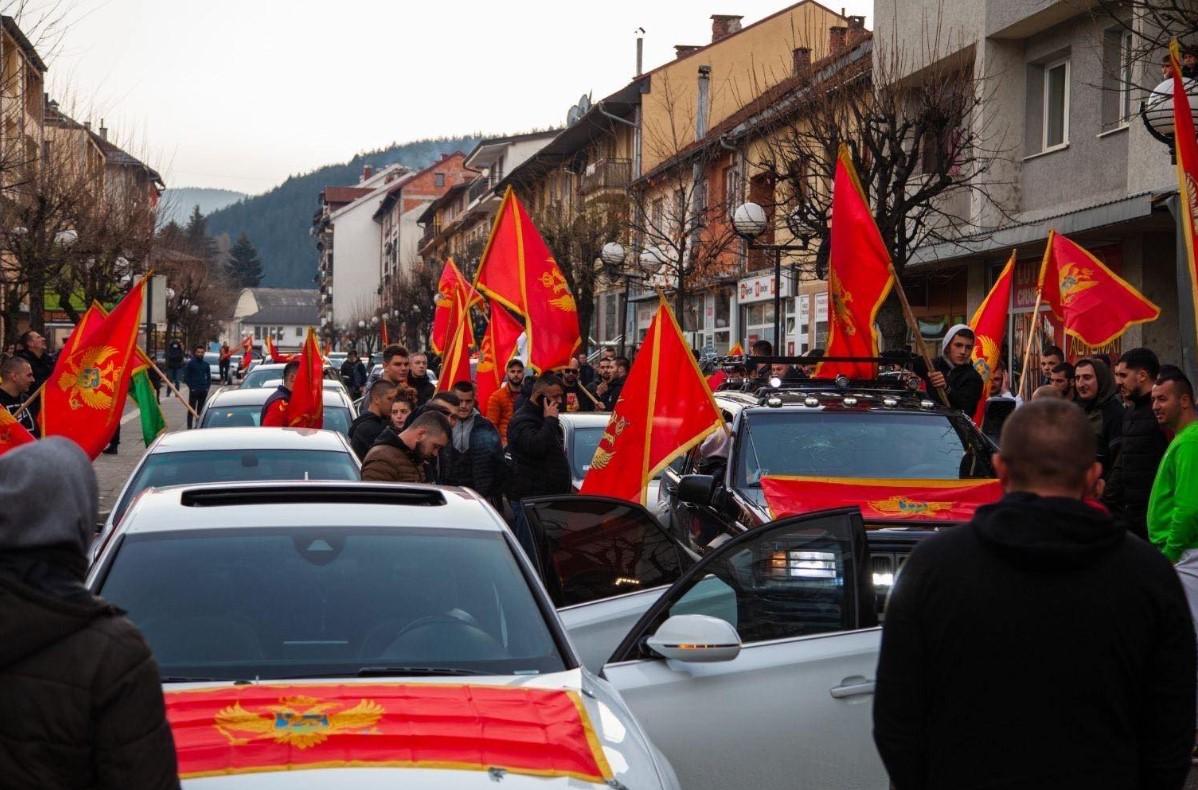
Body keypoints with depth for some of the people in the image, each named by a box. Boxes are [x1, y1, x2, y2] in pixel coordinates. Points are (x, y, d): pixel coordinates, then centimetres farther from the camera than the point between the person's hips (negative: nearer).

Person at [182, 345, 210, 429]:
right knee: (191, 410, -3)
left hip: (204, 391, 4)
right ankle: (189, 427, -2)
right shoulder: (190, 363, -1)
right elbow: (186, 377, -1)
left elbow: (209, 377, 18)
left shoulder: (206, 365, 11)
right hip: (194, 390, -4)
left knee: (201, 410, 8)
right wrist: (191, 387, -10)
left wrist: (207, 386, 3)